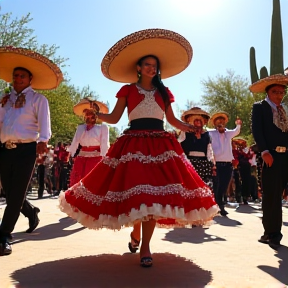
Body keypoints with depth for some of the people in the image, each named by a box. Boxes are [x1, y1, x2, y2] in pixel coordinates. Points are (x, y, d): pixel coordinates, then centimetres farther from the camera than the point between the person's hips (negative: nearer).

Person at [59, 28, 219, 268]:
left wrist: (189, 127, 7)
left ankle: (145, 245, -1)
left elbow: (172, 120, 22)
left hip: (160, 144, 2)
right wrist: (95, 114, -14)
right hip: (133, 144, -2)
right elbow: (114, 118, 5)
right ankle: (135, 233, 22)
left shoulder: (163, 92, 18)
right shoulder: (127, 90, 11)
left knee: (154, 193, -11)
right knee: (134, 190, -9)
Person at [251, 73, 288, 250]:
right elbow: (256, 131, -6)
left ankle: (271, 232, 11)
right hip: (271, 155, -4)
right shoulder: (260, 107, 7)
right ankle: (272, 233, 5)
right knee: (271, 195, -3)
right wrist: (265, 151, -18)